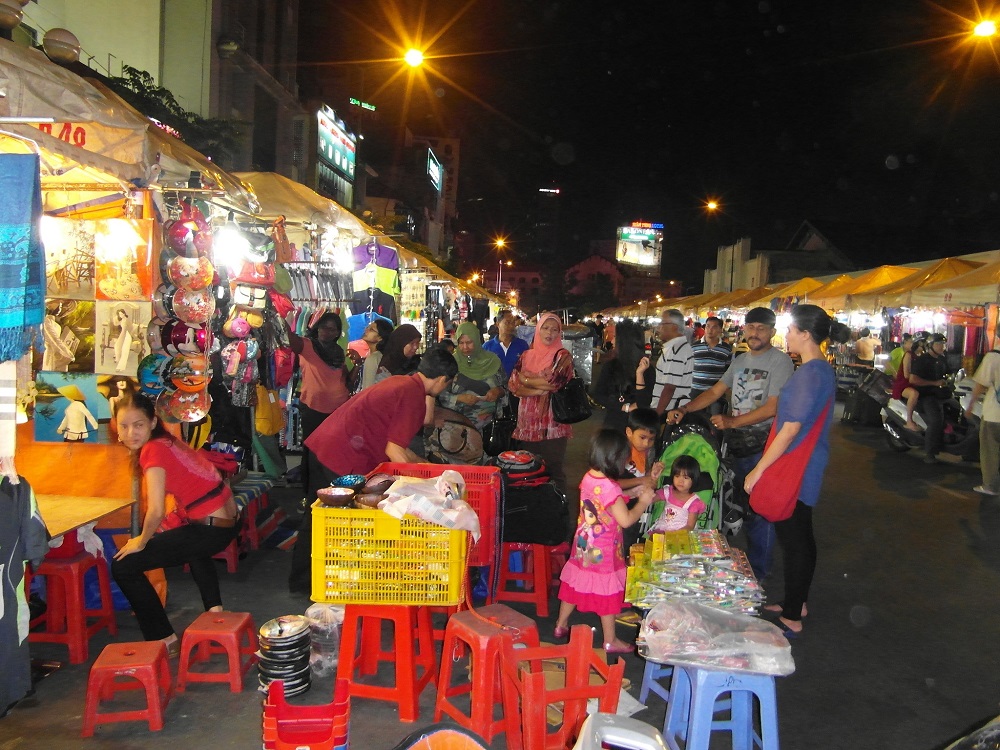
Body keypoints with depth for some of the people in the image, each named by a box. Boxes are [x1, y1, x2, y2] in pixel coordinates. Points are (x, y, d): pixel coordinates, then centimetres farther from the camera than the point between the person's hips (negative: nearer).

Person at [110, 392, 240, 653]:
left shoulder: (153, 450, -16)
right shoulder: (168, 441, 10)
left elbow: (156, 511, -23)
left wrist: (141, 542, -5)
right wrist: (150, 534, 18)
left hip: (210, 529, -10)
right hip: (229, 521, 10)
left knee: (123, 566, 0)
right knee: (192, 543, 45)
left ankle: (164, 641, 8)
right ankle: (214, 608, 42)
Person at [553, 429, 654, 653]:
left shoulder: (588, 477, -2)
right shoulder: (609, 487, -27)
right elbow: (626, 520, -25)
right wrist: (643, 502, -10)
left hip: (583, 548, 8)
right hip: (604, 552, -8)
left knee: (574, 585, 21)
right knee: (608, 593, 8)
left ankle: (561, 626, 37)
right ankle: (610, 641, 22)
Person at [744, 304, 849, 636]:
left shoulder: (810, 374, -22)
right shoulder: (822, 370, 9)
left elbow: (790, 431, -23)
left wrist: (758, 470, -18)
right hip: (806, 470, 10)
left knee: (793, 542, 0)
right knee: (801, 539, 19)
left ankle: (791, 618, 10)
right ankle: (796, 603, 32)